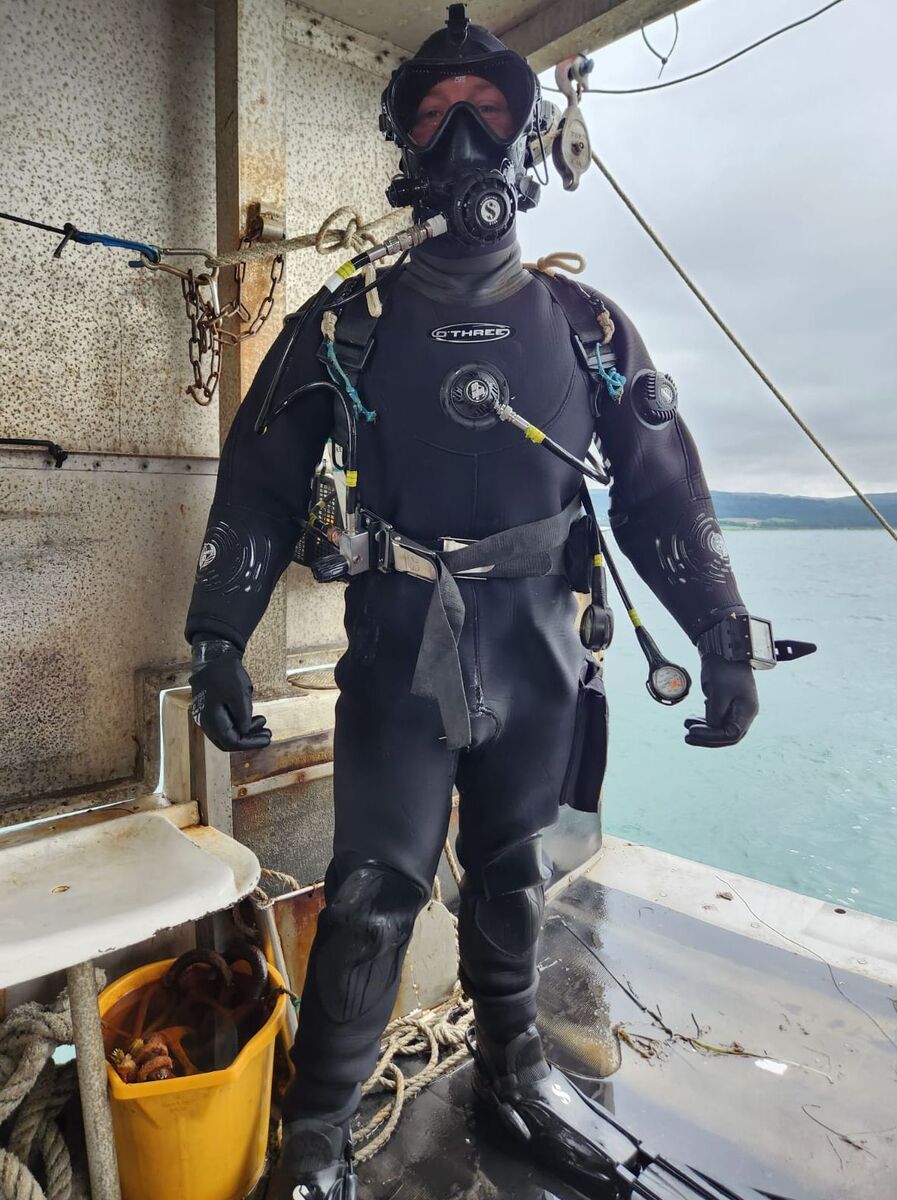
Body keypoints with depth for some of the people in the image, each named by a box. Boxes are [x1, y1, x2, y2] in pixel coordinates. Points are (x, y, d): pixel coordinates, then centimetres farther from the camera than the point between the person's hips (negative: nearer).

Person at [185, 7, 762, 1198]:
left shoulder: (586, 325, 7)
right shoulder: (346, 321, 3)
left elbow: (662, 487, 7)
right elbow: (260, 483, 2)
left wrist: (724, 638, 1)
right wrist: (217, 637, -6)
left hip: (537, 651, 3)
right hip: (400, 650, -2)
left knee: (509, 869, 17)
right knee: (376, 890, 2)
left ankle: (512, 1058, 40)